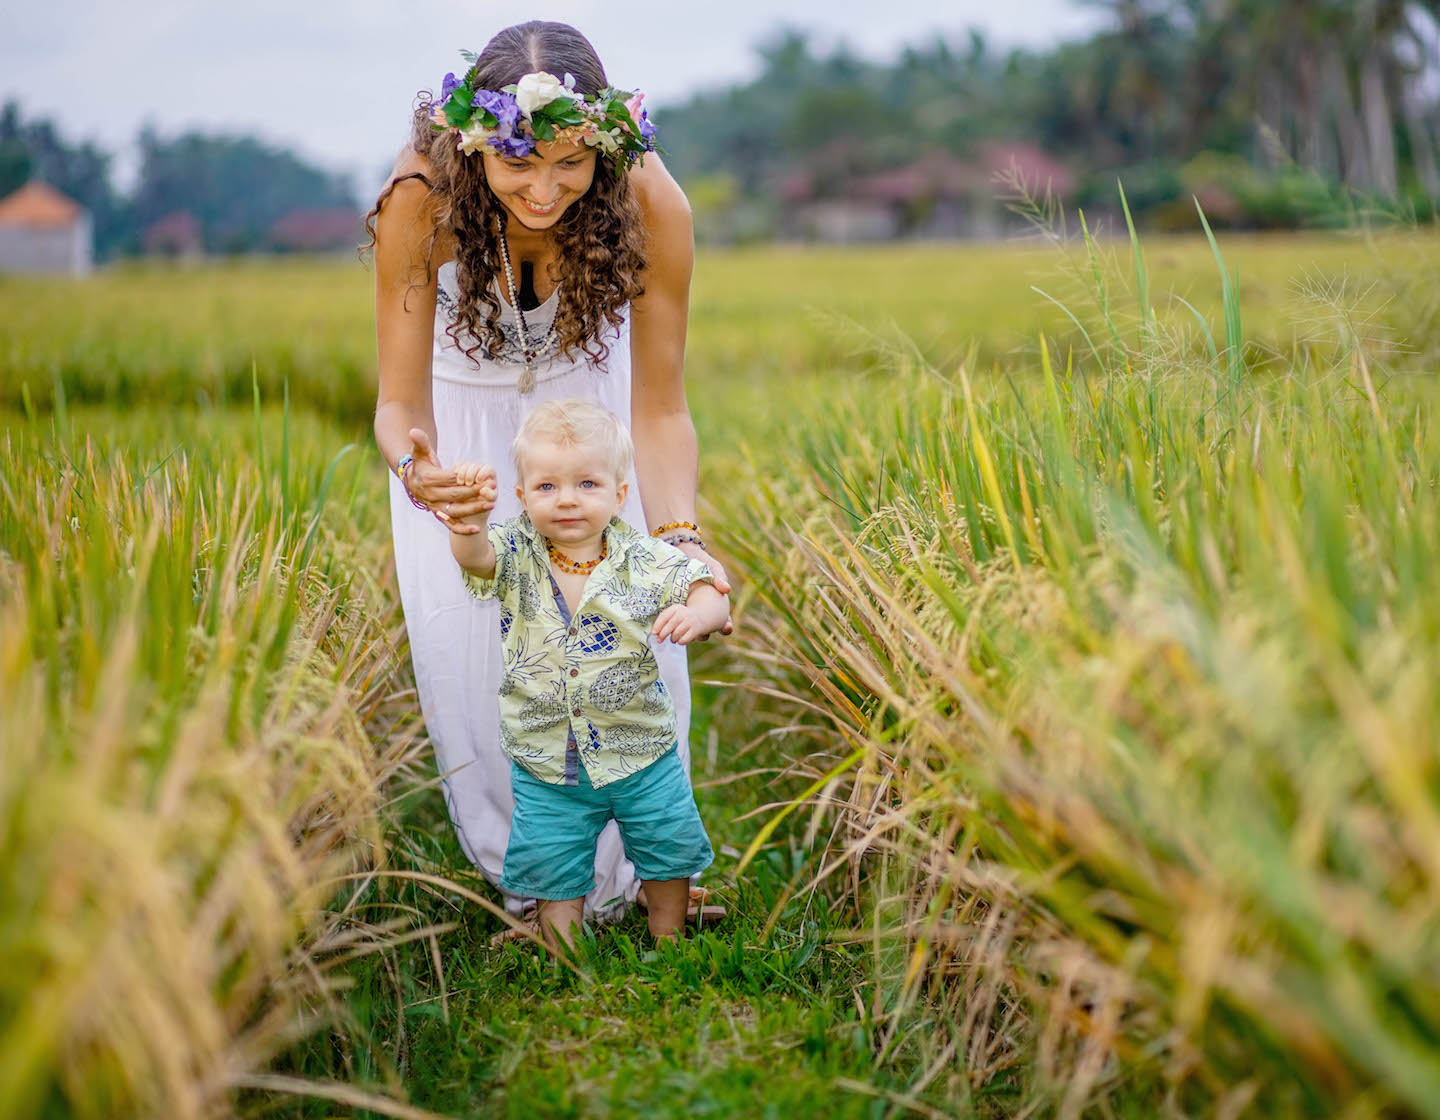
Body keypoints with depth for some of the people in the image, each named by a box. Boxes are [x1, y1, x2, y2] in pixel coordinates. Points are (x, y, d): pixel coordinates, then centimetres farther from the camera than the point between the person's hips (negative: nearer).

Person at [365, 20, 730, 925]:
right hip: (463, 409, 0)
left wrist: (680, 534, -41)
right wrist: (414, 467, -52)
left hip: (588, 396, 1)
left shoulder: (650, 204, -33)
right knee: (468, 632, -9)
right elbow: (401, 400, -28)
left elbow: (660, 408, -24)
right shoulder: (423, 199, -35)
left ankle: (623, 872, 17)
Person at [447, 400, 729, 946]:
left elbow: (710, 593, -10)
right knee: (553, 873, 13)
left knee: (669, 853, 18)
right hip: (545, 762, 0)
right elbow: (474, 555, -30)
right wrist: (470, 515, -52)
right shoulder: (516, 557, -11)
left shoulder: (645, 560, -11)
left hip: (642, 753, 0)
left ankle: (668, 941, 44)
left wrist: (695, 615, -34)